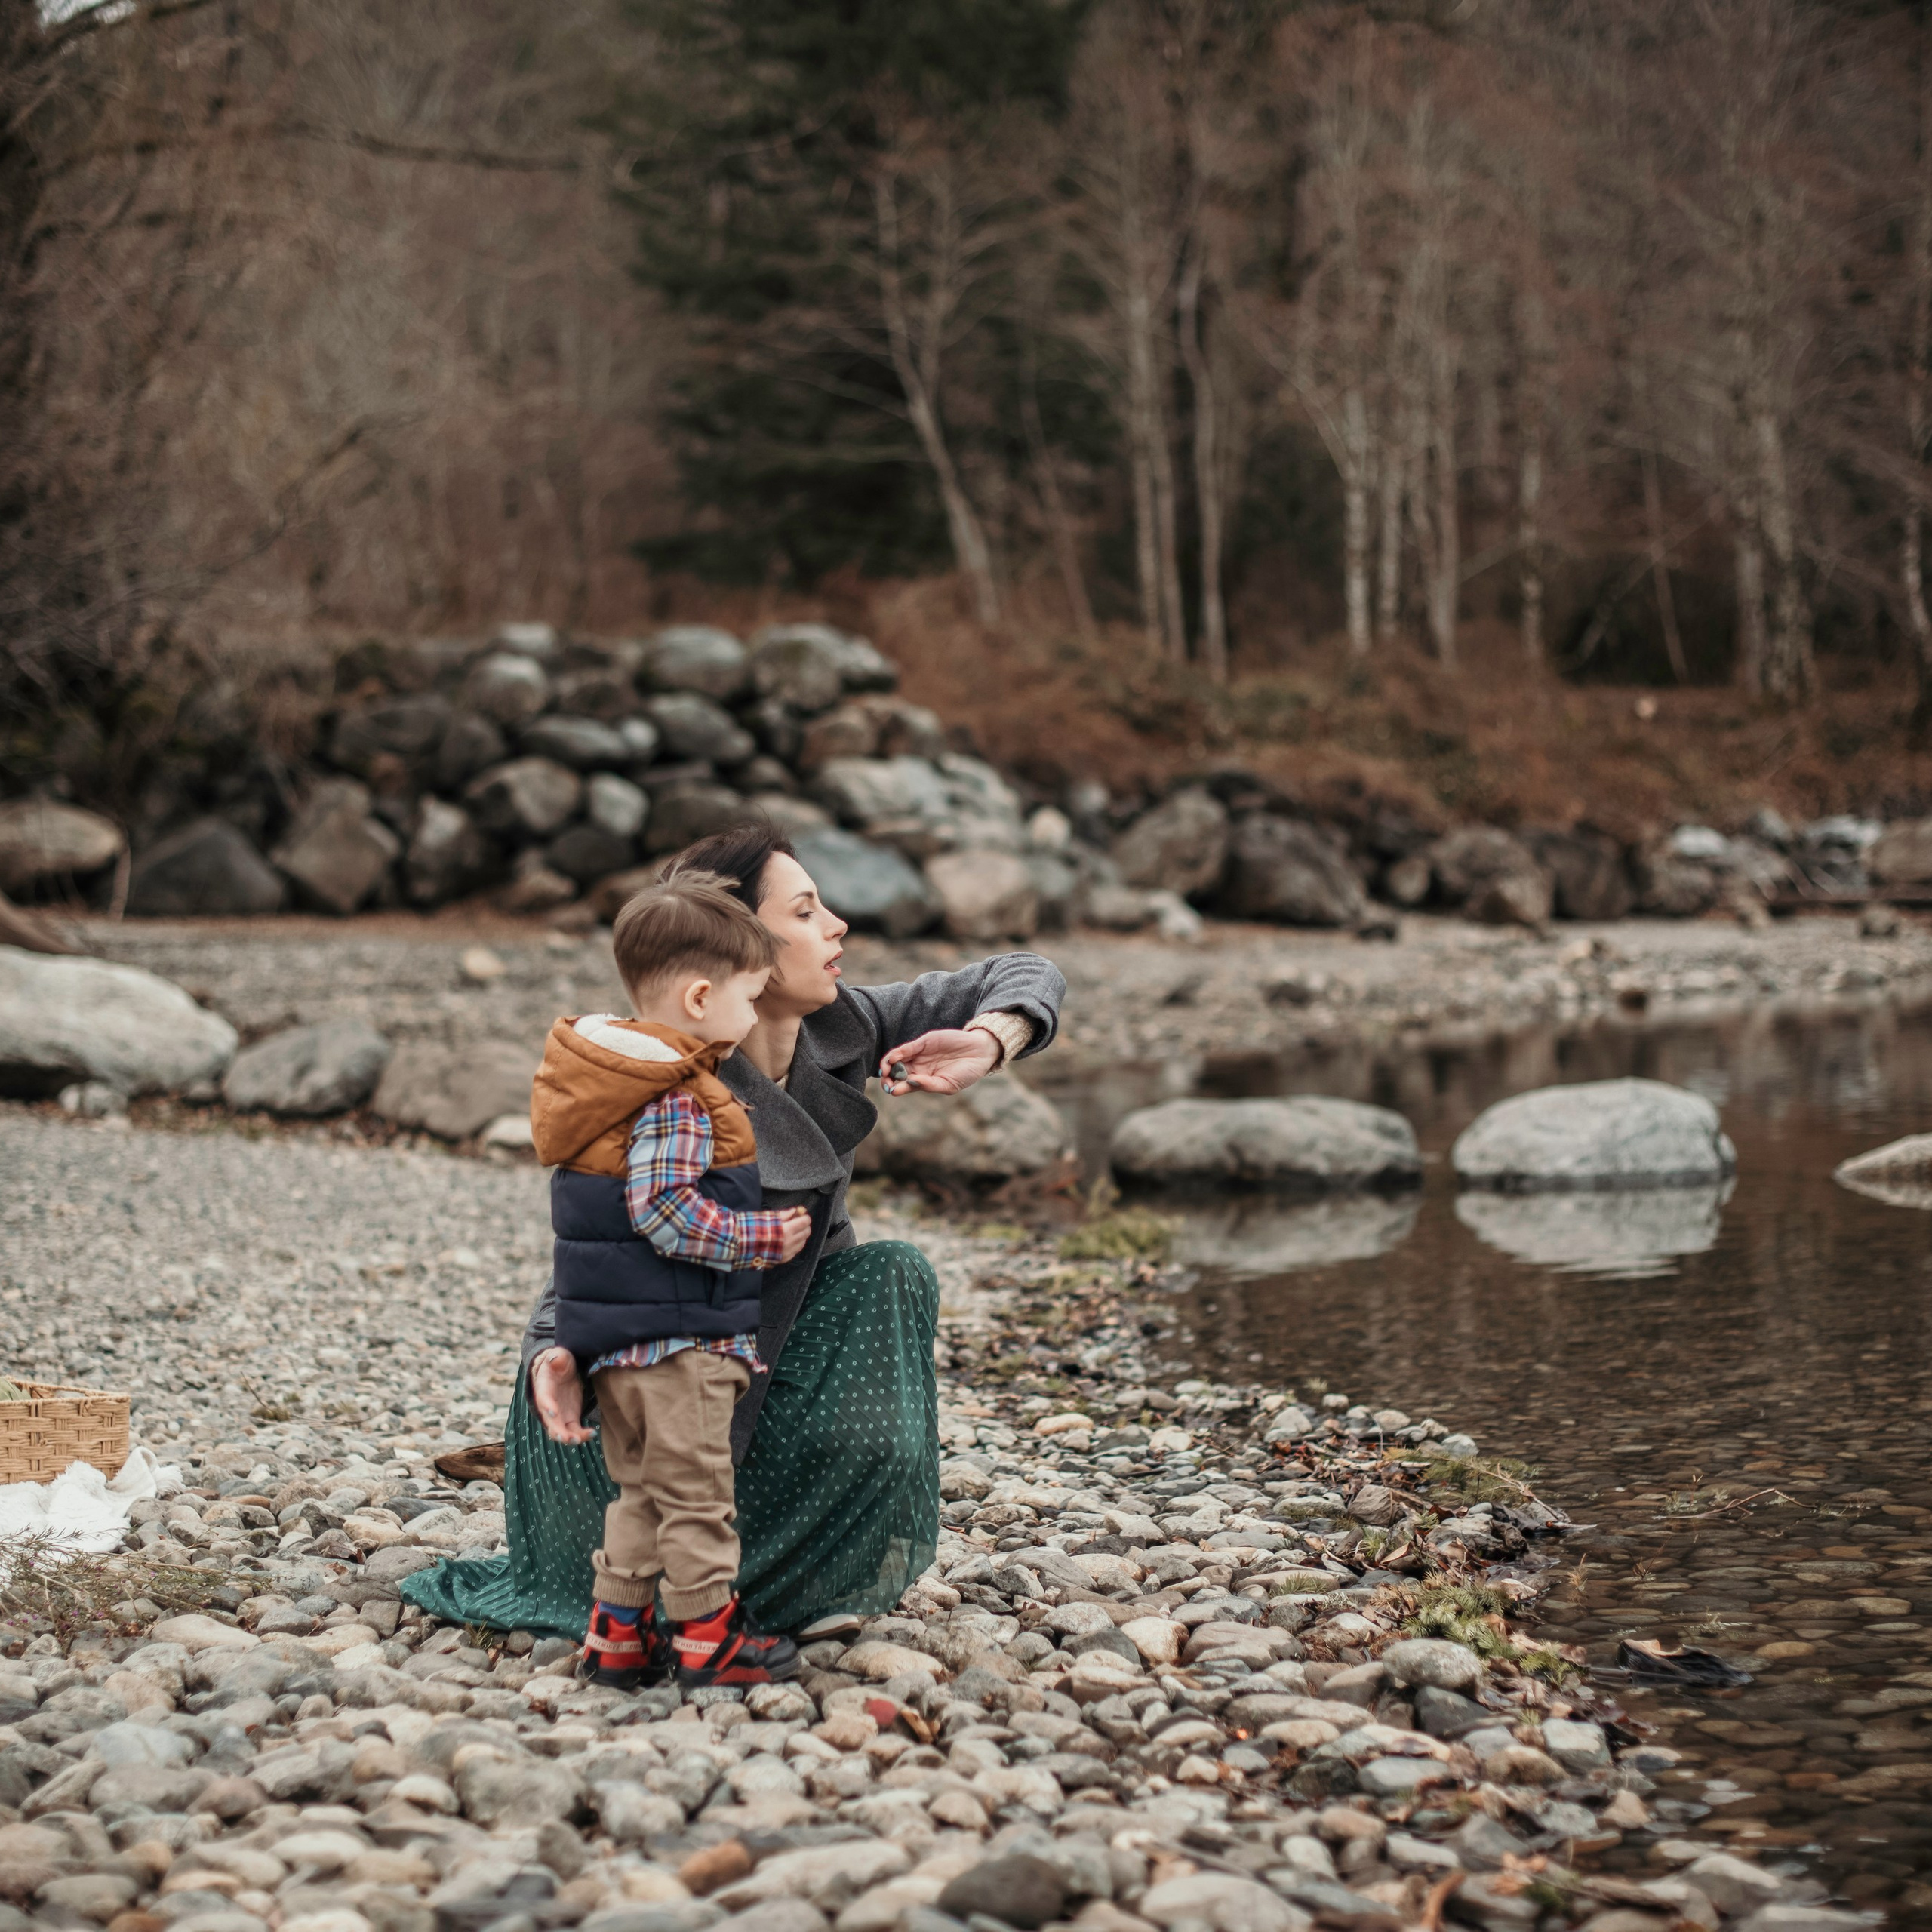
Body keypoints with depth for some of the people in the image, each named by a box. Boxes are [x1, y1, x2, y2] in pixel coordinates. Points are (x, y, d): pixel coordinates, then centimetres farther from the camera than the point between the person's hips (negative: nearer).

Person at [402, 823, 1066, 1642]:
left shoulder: (840, 1030, -12)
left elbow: (1028, 977, -7)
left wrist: (986, 1046, -30)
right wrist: (552, 1359, -46)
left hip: (800, 1352, 5)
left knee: (892, 1275, -24)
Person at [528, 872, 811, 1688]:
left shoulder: (620, 1075, 11)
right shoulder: (676, 1100, -20)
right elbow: (665, 1213, -26)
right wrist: (764, 1237, -17)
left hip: (616, 1339, 10)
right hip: (677, 1339, -10)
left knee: (639, 1490, 17)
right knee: (694, 1491, 1)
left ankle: (619, 1633, 20)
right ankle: (707, 1635, 9)